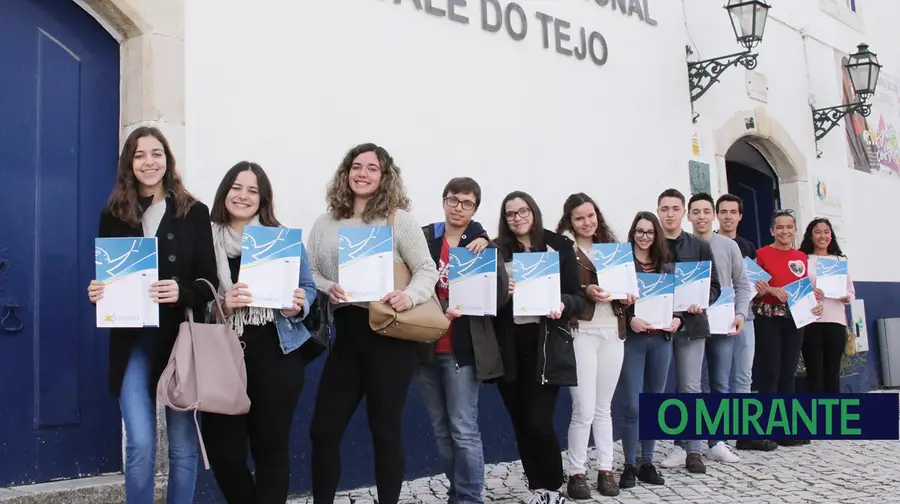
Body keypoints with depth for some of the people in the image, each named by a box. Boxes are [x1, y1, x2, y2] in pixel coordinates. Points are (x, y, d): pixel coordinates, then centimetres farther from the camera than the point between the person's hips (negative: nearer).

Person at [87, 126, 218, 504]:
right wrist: (96, 293, -12)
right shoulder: (114, 216, 7)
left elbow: (209, 282, -1)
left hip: (181, 337, -1)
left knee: (184, 444, 7)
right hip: (132, 339, 1)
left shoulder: (195, 213, 1)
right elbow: (104, 278, 10)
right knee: (140, 444, -5)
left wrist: (181, 291, -21)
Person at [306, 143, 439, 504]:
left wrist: (410, 296, -22)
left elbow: (427, 270, -3)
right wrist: (329, 288, -11)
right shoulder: (325, 223, 9)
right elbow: (308, 272, 10)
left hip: (390, 333, -4)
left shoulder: (398, 219, -2)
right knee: (323, 429, 6)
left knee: (385, 430, 7)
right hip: (346, 332, 4)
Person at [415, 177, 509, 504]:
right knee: (441, 430, 14)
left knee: (463, 429, -3)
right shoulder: (424, 238, 2)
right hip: (426, 347, 3)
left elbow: (500, 297, -9)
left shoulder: (483, 245, 0)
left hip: (463, 349, -3)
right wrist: (439, 308, -17)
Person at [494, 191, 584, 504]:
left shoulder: (559, 247, 1)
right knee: (521, 424, 8)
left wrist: (561, 305, -19)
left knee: (539, 423, -8)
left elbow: (578, 298, 2)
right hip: (510, 348, 3)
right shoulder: (496, 251, 6)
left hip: (546, 346, -3)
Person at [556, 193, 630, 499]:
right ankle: (576, 474, 8)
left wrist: (626, 297, 0)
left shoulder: (610, 246, 16)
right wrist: (585, 291, -22)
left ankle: (606, 470, 20)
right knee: (584, 410, -5)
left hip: (613, 332, 5)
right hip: (581, 333, -5)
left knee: (603, 408, 12)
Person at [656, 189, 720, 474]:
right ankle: (679, 446, 16)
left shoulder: (700, 247, 9)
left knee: (691, 388, 1)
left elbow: (714, 286, 7)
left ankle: (692, 450, 9)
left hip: (691, 324, 1)